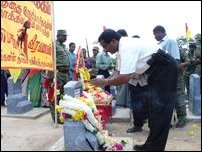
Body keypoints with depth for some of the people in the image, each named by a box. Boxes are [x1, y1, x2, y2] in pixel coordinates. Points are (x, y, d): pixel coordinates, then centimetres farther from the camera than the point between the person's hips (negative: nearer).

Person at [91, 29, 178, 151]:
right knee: (154, 107, 12)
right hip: (157, 70, 10)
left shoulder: (127, 47, -26)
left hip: (165, 69, -10)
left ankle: (155, 147, 2)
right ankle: (151, 144, 23)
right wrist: (107, 80, 1)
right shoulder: (125, 45, 5)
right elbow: (123, 72, 11)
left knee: (160, 108, -8)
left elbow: (125, 78, -32)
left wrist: (105, 82, -19)